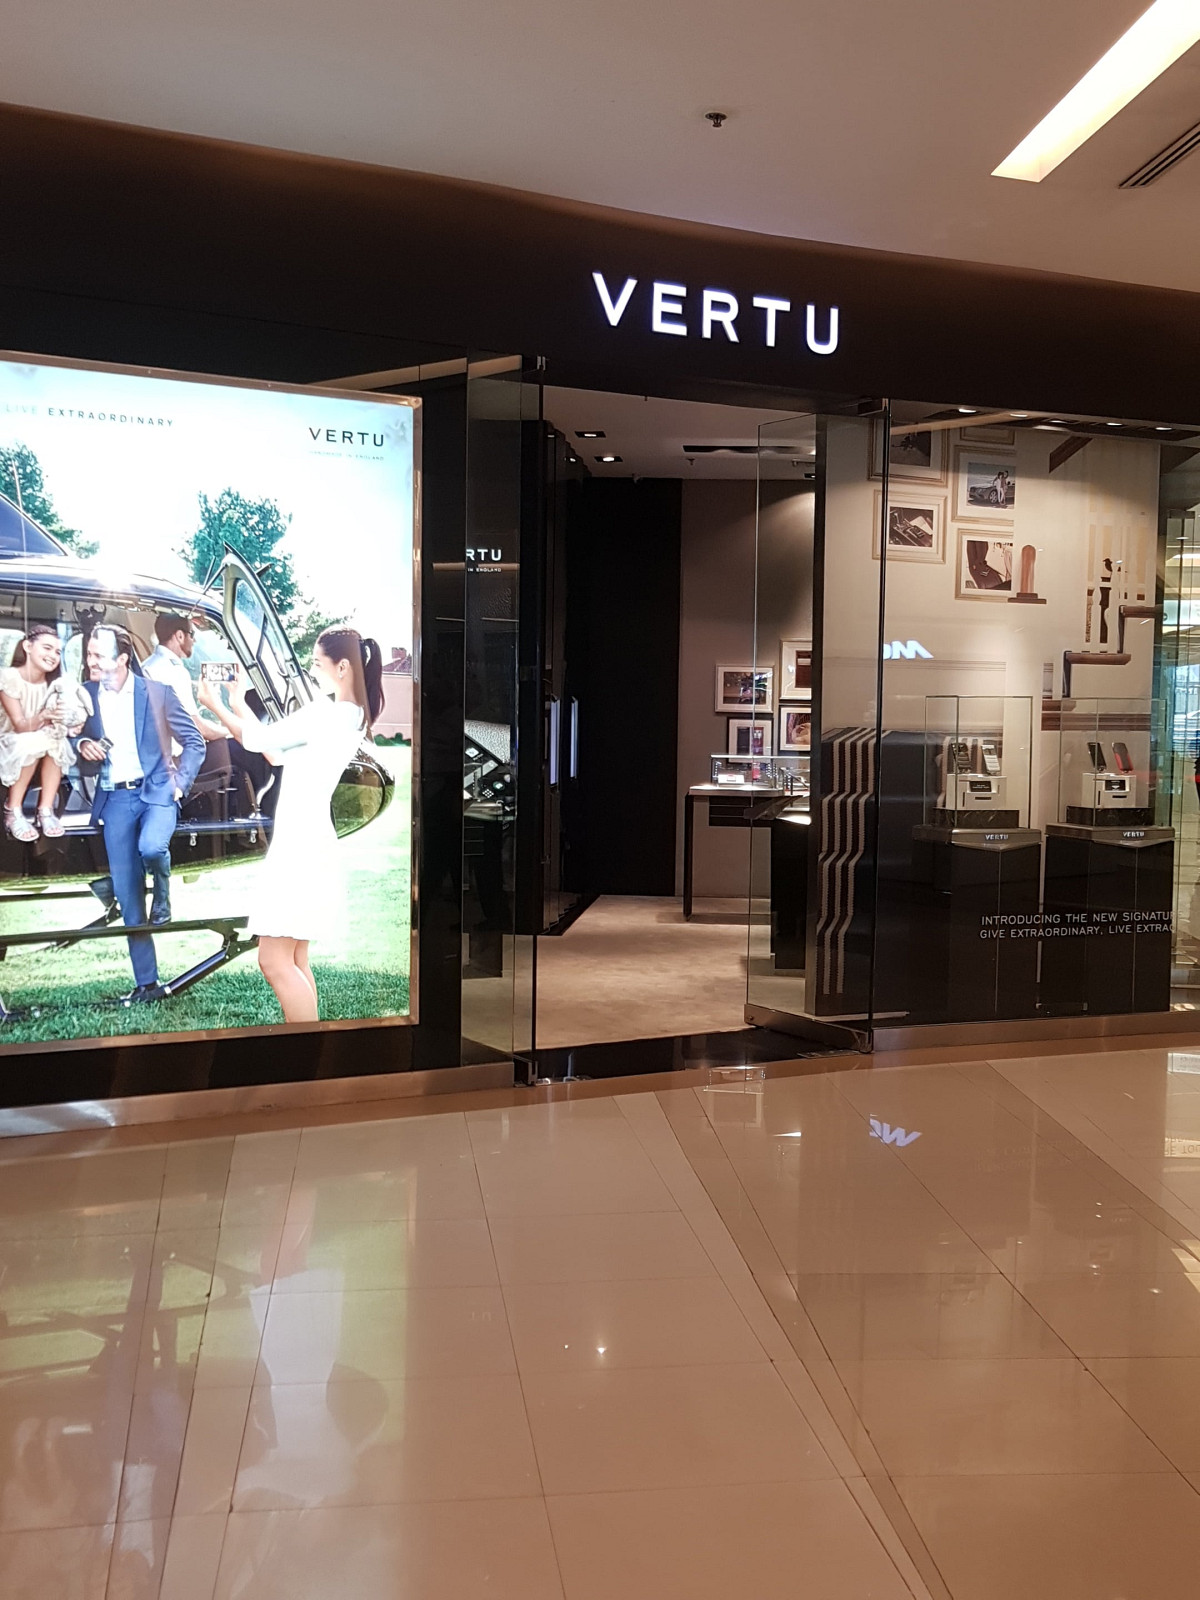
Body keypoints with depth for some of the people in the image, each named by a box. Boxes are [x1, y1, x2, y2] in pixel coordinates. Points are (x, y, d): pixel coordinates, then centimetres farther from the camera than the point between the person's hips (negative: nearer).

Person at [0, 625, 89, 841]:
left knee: (55, 739, -28)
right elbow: (20, 726, -22)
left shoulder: (55, 683, -3)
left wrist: (70, 725, -34)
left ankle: (46, 809, -23)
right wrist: (44, 717, -43)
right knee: (35, 741, -35)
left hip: (43, 758, 4)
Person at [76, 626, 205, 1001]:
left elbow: (194, 742, 2)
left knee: (151, 846, -35)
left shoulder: (157, 692, -3)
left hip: (156, 790, -3)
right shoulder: (84, 695, 3)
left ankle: (163, 896, 2)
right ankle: (146, 983, 12)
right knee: (127, 896, 2)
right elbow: (73, 735, 15)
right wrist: (82, 745, -8)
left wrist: (179, 782, -8)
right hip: (115, 798, 3)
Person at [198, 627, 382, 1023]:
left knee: (274, 960, -9)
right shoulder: (353, 717, 12)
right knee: (294, 960, 14)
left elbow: (259, 739, -12)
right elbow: (278, 754, 17)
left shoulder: (326, 713, -17)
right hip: (308, 842, 10)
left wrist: (216, 705, 4)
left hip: (301, 845, -10)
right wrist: (240, 706, 17)